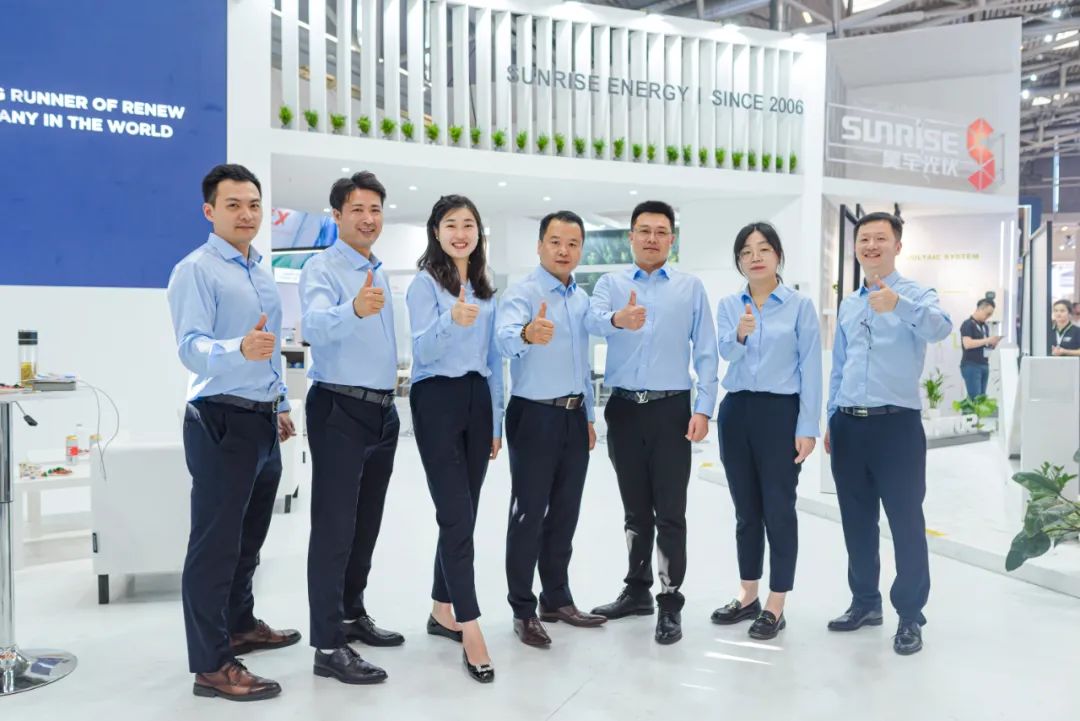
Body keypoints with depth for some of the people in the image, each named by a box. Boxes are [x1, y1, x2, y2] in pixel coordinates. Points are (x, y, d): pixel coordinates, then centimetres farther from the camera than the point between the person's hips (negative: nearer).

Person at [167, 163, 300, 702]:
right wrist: (238, 349, -45)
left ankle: (240, 626, 36)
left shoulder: (262, 272, 14)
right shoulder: (195, 270, -12)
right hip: (222, 422, -9)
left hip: (264, 420, 9)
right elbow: (191, 348, -25)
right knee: (215, 543, -2)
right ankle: (211, 666, 8)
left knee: (249, 537, 19)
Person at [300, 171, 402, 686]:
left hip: (382, 410, 8)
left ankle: (352, 614, 31)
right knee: (334, 526, -5)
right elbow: (314, 326, -32)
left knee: (366, 523, 16)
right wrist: (353, 309, -51)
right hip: (340, 410, -8)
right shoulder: (322, 268, -11)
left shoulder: (379, 273, 14)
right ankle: (328, 647, 2)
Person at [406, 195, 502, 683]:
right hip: (437, 399, -6)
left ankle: (442, 611, 25)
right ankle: (472, 631, -4)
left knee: (463, 515, 10)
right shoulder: (425, 283, -3)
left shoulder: (486, 289, 14)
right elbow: (422, 352, -14)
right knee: (456, 516, -8)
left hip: (477, 399, 6)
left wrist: (496, 421, 16)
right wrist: (452, 322, -34)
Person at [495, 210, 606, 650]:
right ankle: (523, 611, 15)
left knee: (565, 515, 14)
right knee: (528, 516, 1)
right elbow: (505, 337, -34)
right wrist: (528, 334, -56)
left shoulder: (582, 299, 11)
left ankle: (557, 600, 28)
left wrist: (588, 416, 17)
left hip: (574, 417, 7)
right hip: (535, 417, -7)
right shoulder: (522, 294, -12)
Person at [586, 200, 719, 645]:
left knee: (669, 513, 0)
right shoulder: (610, 284, 6)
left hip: (671, 410, -2)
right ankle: (637, 590, 29)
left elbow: (706, 353, 1)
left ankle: (670, 604, 11)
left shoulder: (691, 287, 5)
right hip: (624, 409, 2)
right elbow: (592, 321, -16)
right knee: (635, 509, 14)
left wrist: (703, 409, -9)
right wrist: (618, 319, -39)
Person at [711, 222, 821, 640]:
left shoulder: (800, 305, -2)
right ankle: (748, 597, 25)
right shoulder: (728, 305, 6)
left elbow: (811, 368, -4)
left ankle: (775, 607, 13)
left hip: (780, 412, -3)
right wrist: (741, 334, -33)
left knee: (778, 510, 1)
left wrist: (808, 427, -10)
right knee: (746, 510, 12)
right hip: (736, 412, 4)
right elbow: (725, 352, -10)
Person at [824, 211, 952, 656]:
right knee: (856, 520, 13)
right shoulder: (847, 305, 14)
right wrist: (832, 419, 15)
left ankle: (910, 615, 14)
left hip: (896, 423, -5)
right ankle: (865, 602, 28)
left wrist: (899, 304, -46)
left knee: (905, 521, 0)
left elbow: (940, 328, -27)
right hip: (848, 425, 6)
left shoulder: (916, 295, -3)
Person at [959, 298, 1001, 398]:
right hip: (971, 366, -7)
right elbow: (967, 344, -18)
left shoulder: (985, 326, 16)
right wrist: (988, 340, -17)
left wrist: (994, 343, 1)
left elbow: (985, 346, 22)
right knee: (975, 399, -11)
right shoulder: (968, 324, -6)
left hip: (984, 366, 7)